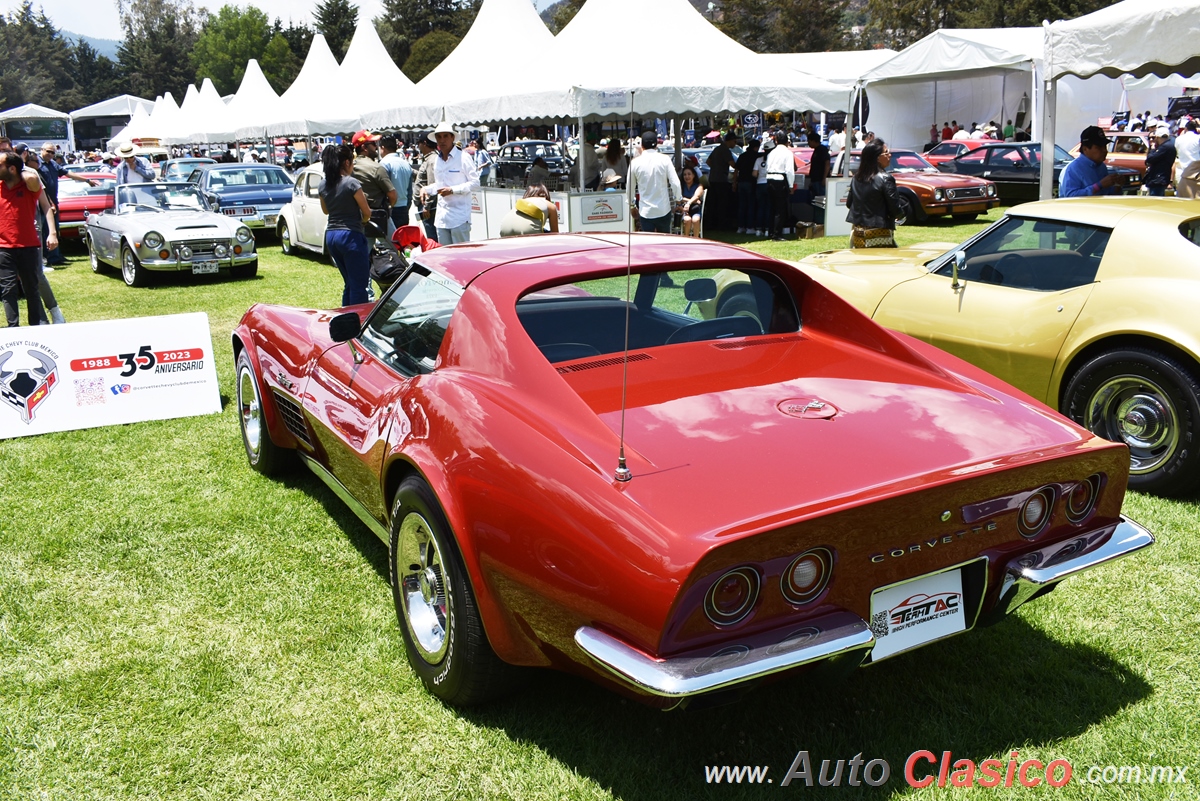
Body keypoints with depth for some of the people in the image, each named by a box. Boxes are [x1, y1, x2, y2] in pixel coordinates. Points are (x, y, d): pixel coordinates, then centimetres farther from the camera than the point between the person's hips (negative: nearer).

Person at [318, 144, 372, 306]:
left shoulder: (323, 185, 7)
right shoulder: (351, 183, -13)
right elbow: (367, 213, -4)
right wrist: (360, 220, 15)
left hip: (331, 235, 8)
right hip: (351, 235, -8)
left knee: (349, 283, 19)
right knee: (359, 285, -2)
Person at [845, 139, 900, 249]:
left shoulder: (857, 177, 6)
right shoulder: (885, 179, -13)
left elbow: (849, 203, 14)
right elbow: (895, 210, -12)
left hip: (858, 233, 7)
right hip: (879, 236, -7)